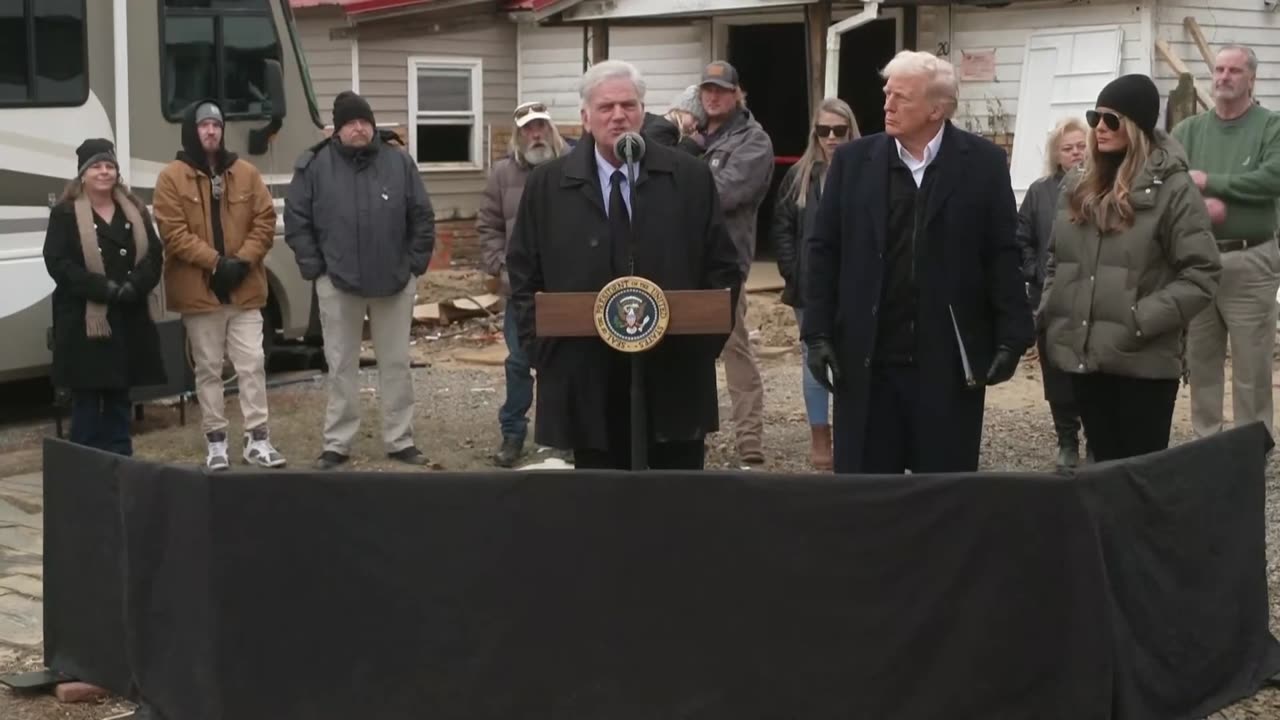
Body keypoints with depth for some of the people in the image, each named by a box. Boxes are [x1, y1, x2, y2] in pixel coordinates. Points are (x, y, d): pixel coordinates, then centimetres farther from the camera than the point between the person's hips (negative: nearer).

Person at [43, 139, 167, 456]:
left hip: (130, 319, 5)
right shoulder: (65, 213, -3)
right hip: (84, 320, -4)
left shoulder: (134, 210, 12)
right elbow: (57, 262, -12)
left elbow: (155, 254, 5)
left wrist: (134, 286, -14)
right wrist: (104, 288, -20)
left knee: (120, 396, 11)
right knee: (86, 398, -1)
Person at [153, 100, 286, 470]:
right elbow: (173, 232, -9)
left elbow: (265, 222, 4)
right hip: (198, 290, -2)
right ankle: (215, 441, 13)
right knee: (208, 369, 6)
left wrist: (243, 260, -10)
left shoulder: (246, 173, 6)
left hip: (244, 288, 2)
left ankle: (257, 439, 5)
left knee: (252, 365, 1)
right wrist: (215, 262, -16)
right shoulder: (172, 177, -3)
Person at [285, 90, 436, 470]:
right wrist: (314, 268, -4)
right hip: (338, 284, -1)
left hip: (395, 283, 1)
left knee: (396, 365, 8)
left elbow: (422, 217, 4)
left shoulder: (399, 161, 0)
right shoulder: (314, 165, -3)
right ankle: (337, 443, 15)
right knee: (342, 366, 7)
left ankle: (400, 440, 18)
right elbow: (296, 221, 0)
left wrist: (416, 263, -1)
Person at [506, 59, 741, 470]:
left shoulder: (691, 178, 4)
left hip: (676, 378, 0)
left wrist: (709, 334, -5)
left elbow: (723, 267, 6)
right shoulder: (546, 185, 4)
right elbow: (523, 275, 7)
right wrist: (541, 346, -3)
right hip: (586, 383, 0)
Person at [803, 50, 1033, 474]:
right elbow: (825, 251, 5)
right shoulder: (853, 161, 4)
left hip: (950, 361, -1)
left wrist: (1011, 338, -6)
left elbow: (1005, 256, 0)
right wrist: (818, 333, -1)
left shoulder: (983, 163, 0)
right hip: (867, 360, 1)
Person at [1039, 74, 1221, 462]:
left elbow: (1202, 273, -12)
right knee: (1105, 466, 13)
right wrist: (1047, 314, 6)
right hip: (1083, 355, 6)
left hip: (1143, 361, -6)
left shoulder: (1172, 188, -8)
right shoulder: (1079, 186, 12)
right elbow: (1057, 260, 20)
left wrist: (1141, 321, -18)